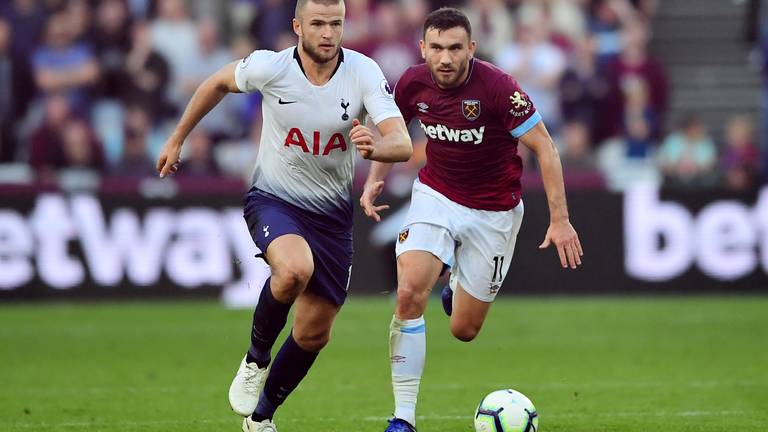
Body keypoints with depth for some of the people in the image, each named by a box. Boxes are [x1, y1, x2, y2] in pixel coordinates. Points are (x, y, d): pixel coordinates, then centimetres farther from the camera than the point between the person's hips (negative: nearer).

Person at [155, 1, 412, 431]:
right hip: (273, 199, -3)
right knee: (295, 269, -36)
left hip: (332, 213, 3)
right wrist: (177, 140, 11)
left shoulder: (365, 73, -18)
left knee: (314, 334, 6)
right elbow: (219, 83, 5)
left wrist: (376, 147, -50)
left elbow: (402, 145, -27)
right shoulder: (270, 67, -17)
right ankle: (256, 359, -7)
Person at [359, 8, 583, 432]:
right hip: (435, 196, 2)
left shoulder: (497, 87, -24)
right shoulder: (412, 83, -11)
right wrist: (375, 179, -2)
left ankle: (458, 290, 43)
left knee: (464, 330, 3)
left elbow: (544, 147, -17)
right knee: (409, 293, -23)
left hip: (493, 213, -2)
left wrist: (560, 219, -20)